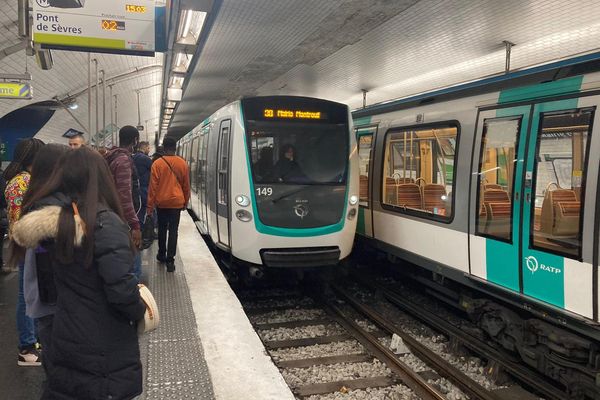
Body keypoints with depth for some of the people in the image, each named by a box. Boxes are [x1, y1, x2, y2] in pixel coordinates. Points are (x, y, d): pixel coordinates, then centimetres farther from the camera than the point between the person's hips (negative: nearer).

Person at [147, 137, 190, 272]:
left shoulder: (157, 163, -7)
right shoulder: (182, 163, -1)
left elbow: (153, 186, -7)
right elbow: (186, 185, 6)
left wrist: (150, 204, -1)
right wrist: (185, 201, 18)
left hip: (161, 202, 0)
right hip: (176, 202, 0)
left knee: (162, 229, 17)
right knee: (173, 230, 1)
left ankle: (162, 255, 29)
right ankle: (170, 260, -4)